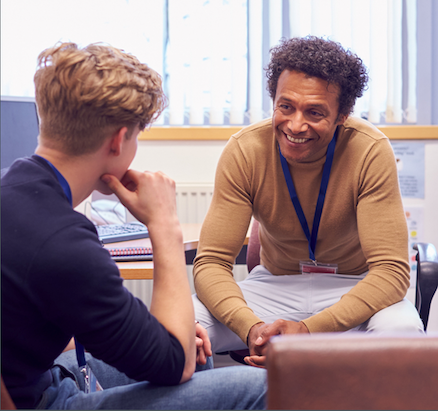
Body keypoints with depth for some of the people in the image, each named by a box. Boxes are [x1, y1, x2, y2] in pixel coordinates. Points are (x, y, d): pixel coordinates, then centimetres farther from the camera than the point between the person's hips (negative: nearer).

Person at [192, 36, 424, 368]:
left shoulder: (370, 151, -21)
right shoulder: (244, 151, -16)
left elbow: (391, 269, -23)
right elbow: (211, 262, -17)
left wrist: (308, 329, -38)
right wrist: (251, 327, -38)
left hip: (354, 287, -1)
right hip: (274, 284, 1)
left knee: (401, 330, -36)